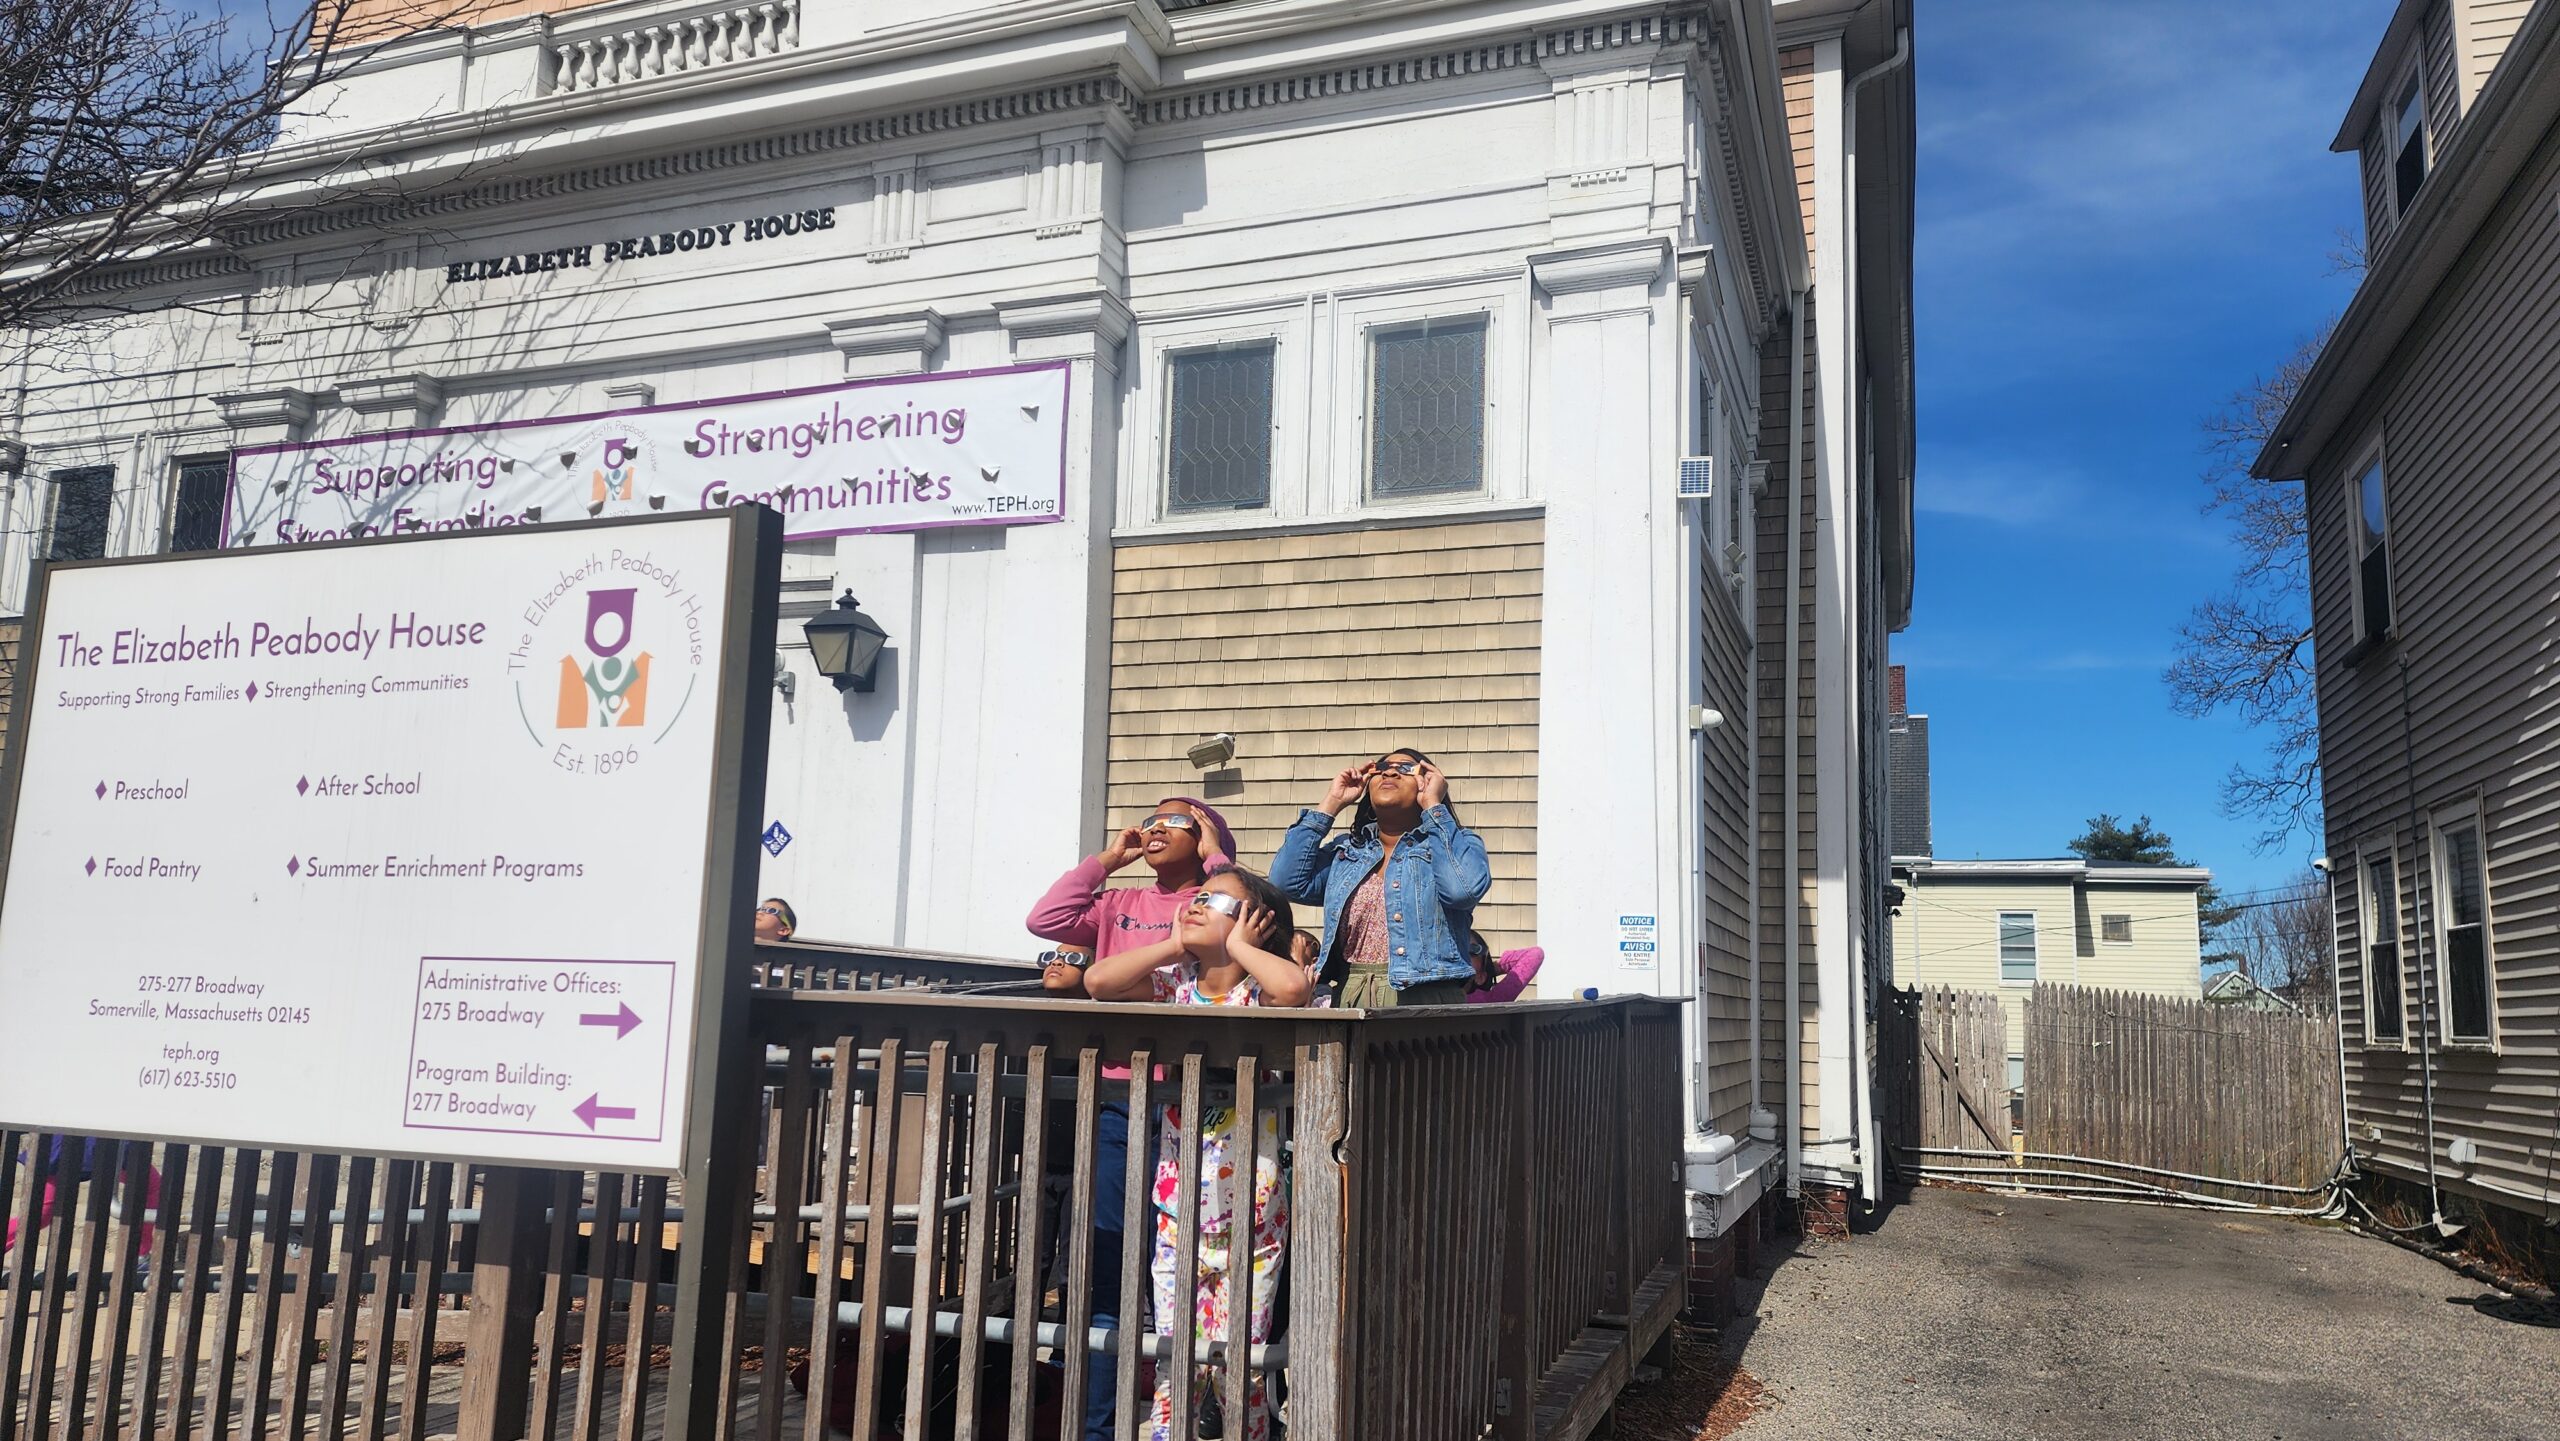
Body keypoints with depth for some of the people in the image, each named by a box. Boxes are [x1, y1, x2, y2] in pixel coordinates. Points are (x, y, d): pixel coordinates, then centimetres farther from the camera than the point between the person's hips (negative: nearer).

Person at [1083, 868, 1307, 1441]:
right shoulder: (1175, 984, 4)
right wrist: (1174, 944, -6)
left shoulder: (1259, 991, -6)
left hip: (1250, 1214, -3)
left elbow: (1295, 988, -31)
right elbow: (1099, 981, -11)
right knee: (1175, 1359, 7)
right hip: (1178, 1210, 3)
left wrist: (1238, 945, -15)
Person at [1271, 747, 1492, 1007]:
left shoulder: (1455, 843, 10)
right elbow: (1286, 883, 4)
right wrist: (1331, 803, 11)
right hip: (1349, 998, 3)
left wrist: (1432, 804, -2)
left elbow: (1463, 889, -13)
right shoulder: (1345, 851, 19)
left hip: (1425, 999, -2)